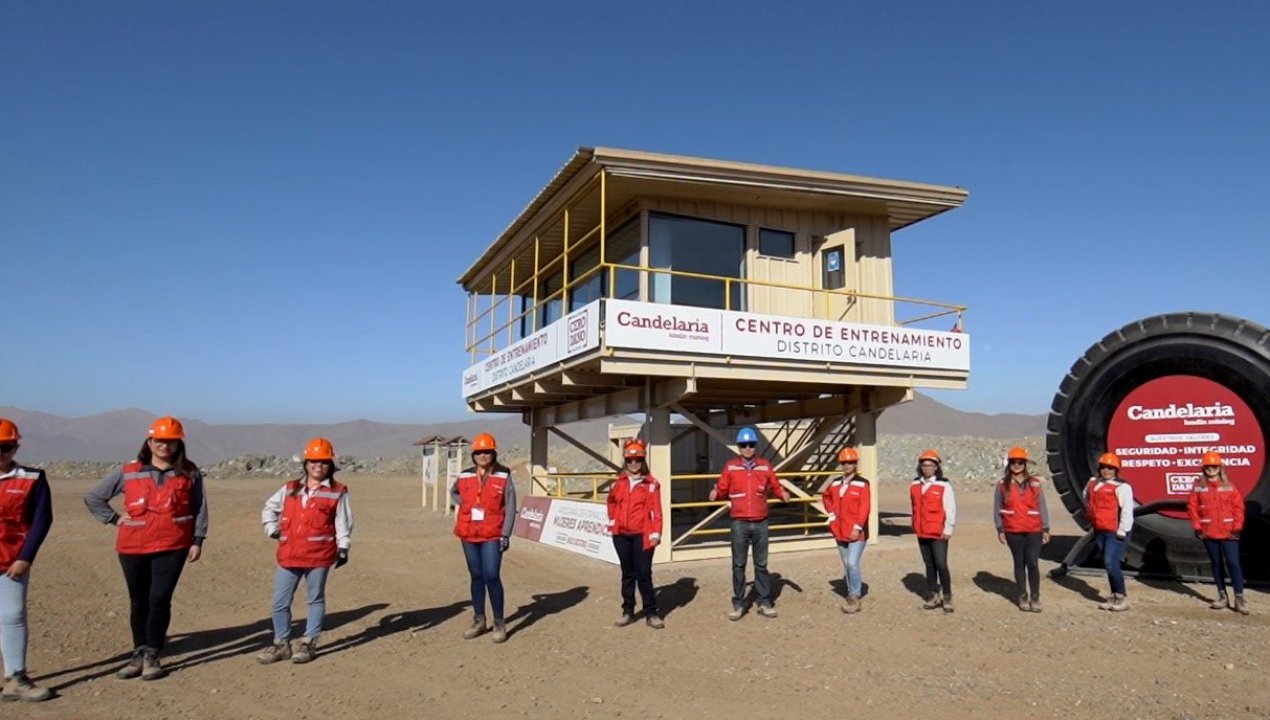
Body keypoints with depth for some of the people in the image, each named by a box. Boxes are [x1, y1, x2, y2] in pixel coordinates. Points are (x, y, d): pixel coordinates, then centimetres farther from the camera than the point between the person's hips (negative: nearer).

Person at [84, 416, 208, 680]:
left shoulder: (189, 473, 1)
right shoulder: (128, 472, 4)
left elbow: (199, 508, 3)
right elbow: (93, 497, 12)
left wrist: (197, 540, -2)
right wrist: (114, 519, 3)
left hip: (172, 546, -2)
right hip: (133, 547, 2)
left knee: (160, 599, -6)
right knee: (139, 602, 11)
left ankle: (152, 655, 6)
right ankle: (139, 654, 23)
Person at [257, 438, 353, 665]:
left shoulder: (338, 492, -1)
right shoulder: (290, 489, 11)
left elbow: (343, 522, -2)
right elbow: (269, 508, 24)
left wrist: (342, 547, -8)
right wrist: (272, 529, 10)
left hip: (319, 555, -4)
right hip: (289, 554, 4)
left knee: (315, 599, 7)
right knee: (280, 602, 8)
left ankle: (309, 644, 19)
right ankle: (281, 644, 22)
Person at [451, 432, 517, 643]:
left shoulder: (503, 476, -5)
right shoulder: (465, 477, 5)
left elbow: (510, 507, -5)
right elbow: (453, 492, 27)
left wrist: (506, 534, -11)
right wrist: (463, 505, 8)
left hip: (492, 536, -4)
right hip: (469, 535, 4)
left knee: (492, 577, -9)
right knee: (476, 576, 12)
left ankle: (499, 624, 5)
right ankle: (479, 621, 23)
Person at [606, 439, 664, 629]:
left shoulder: (651, 483, -5)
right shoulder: (618, 482, 6)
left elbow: (655, 510, -8)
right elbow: (612, 502, 21)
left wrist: (656, 533, -13)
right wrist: (612, 521, 13)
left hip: (642, 535, -3)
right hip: (621, 535, 4)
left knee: (644, 574, -2)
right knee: (627, 574, 12)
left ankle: (651, 613, 9)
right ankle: (628, 611, 21)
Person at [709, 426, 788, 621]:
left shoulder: (765, 465, 3)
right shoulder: (730, 467, 0)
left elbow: (775, 487, 6)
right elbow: (722, 489, 1)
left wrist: (783, 494, -15)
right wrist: (715, 494, -21)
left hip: (761, 523, 1)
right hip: (739, 523, -1)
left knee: (761, 564, 10)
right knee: (738, 565, 5)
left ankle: (764, 603, 19)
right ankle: (738, 604, 14)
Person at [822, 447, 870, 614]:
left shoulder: (862, 484, -9)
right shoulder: (835, 483, 8)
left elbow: (865, 507, -15)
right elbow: (826, 497, 27)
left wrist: (858, 527, -20)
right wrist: (831, 513, 12)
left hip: (857, 532, -6)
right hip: (840, 532, 6)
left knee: (852, 563, -14)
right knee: (847, 565, 14)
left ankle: (855, 598, -2)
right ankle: (852, 594, 26)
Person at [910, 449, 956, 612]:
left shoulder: (943, 485, -8)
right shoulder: (914, 485, 7)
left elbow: (950, 508, -8)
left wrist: (948, 529, -10)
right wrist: (915, 526, 17)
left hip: (939, 533, -5)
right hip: (922, 533, 5)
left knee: (941, 565, -5)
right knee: (929, 565, 12)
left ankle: (947, 597, 8)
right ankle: (932, 596, 20)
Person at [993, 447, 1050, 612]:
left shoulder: (1035, 483, 4)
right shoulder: (1003, 484, 3)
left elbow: (1042, 507, 6)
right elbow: (997, 508, 5)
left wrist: (1046, 528, 3)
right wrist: (1000, 529, 1)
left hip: (1034, 531, 0)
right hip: (1013, 531, 0)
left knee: (1033, 564, -5)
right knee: (1019, 564, 9)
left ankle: (1035, 598, 7)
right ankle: (1023, 598, 17)